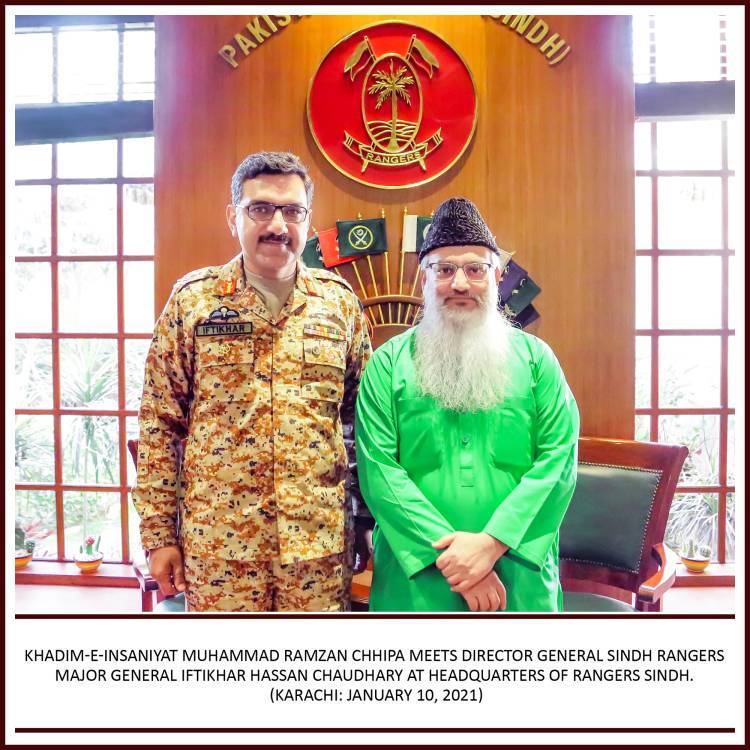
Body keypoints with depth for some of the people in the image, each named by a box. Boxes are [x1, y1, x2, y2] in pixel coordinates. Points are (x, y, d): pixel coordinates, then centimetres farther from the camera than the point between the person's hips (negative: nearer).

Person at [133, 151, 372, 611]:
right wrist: (158, 534, -1)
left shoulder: (339, 300, 3)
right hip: (218, 538, -1)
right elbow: (159, 423, 0)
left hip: (320, 538, 2)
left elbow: (363, 414, 10)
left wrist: (368, 521, 8)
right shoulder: (193, 299, -2)